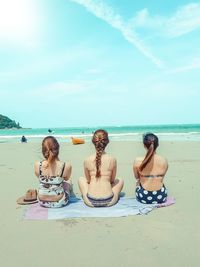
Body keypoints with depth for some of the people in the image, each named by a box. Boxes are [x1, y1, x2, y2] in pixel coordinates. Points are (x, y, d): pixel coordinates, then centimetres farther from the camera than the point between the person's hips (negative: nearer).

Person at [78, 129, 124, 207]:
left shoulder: (87, 160, -7)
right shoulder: (112, 159, -7)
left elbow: (88, 180, 6)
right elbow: (112, 180, 5)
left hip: (91, 202, 0)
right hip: (108, 202, 0)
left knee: (81, 179, 28)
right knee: (120, 180, 29)